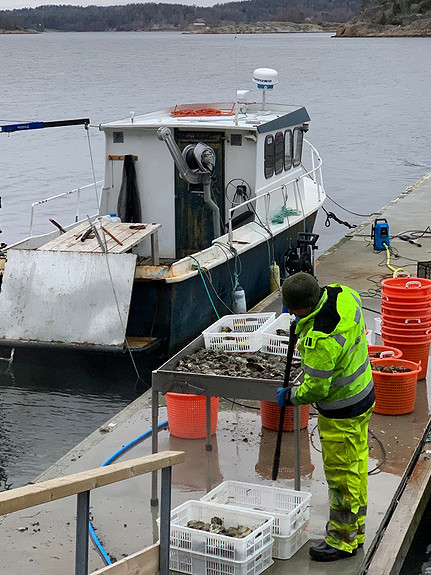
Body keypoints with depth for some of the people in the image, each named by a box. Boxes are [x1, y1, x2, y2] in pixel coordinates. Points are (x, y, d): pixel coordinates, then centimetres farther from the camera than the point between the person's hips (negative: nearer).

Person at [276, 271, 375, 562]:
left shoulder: (321, 339, -35)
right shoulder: (342, 294, -10)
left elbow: (316, 388, -26)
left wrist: (289, 396, -6)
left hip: (342, 412, -10)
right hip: (364, 394, 10)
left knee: (341, 474, 6)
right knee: (357, 466, 21)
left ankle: (343, 540, 21)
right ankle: (356, 529, 37)